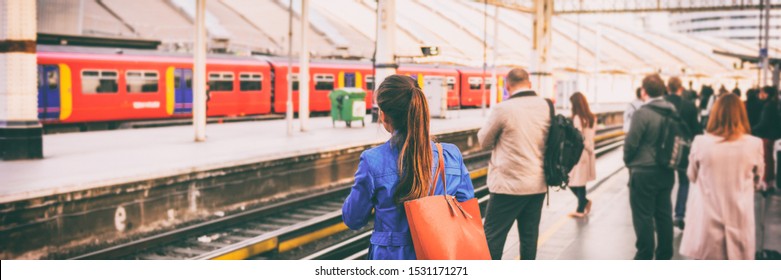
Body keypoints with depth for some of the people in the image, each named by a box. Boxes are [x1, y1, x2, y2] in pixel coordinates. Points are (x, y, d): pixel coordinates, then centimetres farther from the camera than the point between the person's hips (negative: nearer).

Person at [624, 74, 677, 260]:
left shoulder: (642, 113, -16)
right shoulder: (672, 112, 4)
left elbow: (631, 142, -15)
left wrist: (628, 161, 2)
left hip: (644, 171, -7)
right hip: (666, 172, 7)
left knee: (643, 216, 2)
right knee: (664, 215, 13)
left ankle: (644, 257, 7)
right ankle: (664, 256, 22)